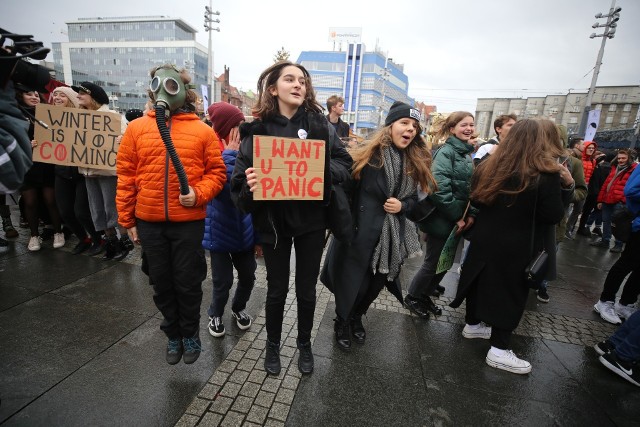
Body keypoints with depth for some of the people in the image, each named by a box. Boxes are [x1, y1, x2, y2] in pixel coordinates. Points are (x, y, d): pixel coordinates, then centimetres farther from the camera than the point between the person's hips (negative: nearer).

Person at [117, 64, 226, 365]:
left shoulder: (202, 130, 0)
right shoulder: (137, 128, 5)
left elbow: (217, 171, 0)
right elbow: (126, 176, 6)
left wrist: (199, 193, -18)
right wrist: (127, 220, 5)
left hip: (188, 222, -2)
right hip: (149, 222, 3)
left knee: (187, 283, 9)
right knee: (161, 283, 15)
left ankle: (190, 333, 34)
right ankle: (173, 334, 37)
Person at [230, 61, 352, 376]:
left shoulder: (319, 124, 0)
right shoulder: (258, 130, -4)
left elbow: (345, 164, 0)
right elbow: (239, 179, -7)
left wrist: (325, 169, -20)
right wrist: (249, 186, -29)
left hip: (311, 220, 2)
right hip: (273, 221, -1)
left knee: (306, 288, 15)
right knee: (277, 289, 13)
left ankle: (305, 344, 41)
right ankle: (273, 344, 41)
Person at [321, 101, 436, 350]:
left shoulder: (415, 163, 4)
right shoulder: (367, 156, -12)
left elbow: (413, 199, 13)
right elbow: (347, 193, -10)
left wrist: (402, 206, -9)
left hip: (392, 237, 5)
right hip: (360, 234, -5)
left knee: (376, 283, 20)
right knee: (351, 281, 10)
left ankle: (357, 317, 48)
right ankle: (342, 322, 38)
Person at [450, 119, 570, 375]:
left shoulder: (489, 166, 1)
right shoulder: (546, 175, -16)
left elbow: (476, 201, 10)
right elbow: (553, 216, -11)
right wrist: (566, 186, -4)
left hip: (484, 240, 6)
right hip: (516, 247, -5)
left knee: (481, 281, 19)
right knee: (510, 293, 6)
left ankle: (472, 325, 37)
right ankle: (499, 350, 16)